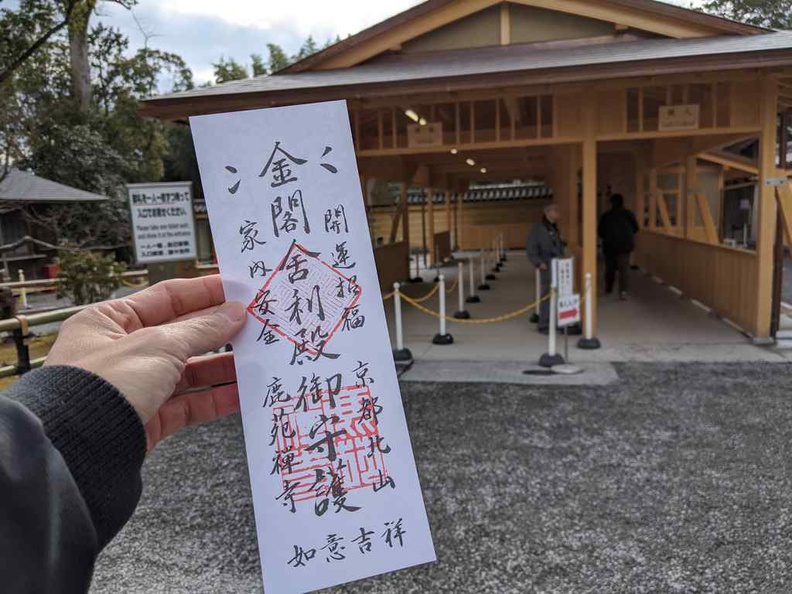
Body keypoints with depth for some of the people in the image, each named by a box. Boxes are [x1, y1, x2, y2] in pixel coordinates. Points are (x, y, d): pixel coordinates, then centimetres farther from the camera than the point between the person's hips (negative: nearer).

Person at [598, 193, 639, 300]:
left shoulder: (605, 216, 0)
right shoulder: (628, 214, 1)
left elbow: (600, 232, 2)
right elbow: (635, 228, 9)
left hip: (609, 245, 1)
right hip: (625, 245, -1)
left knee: (610, 268, 16)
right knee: (624, 268, -5)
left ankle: (608, 289, 28)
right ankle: (623, 290, -21)